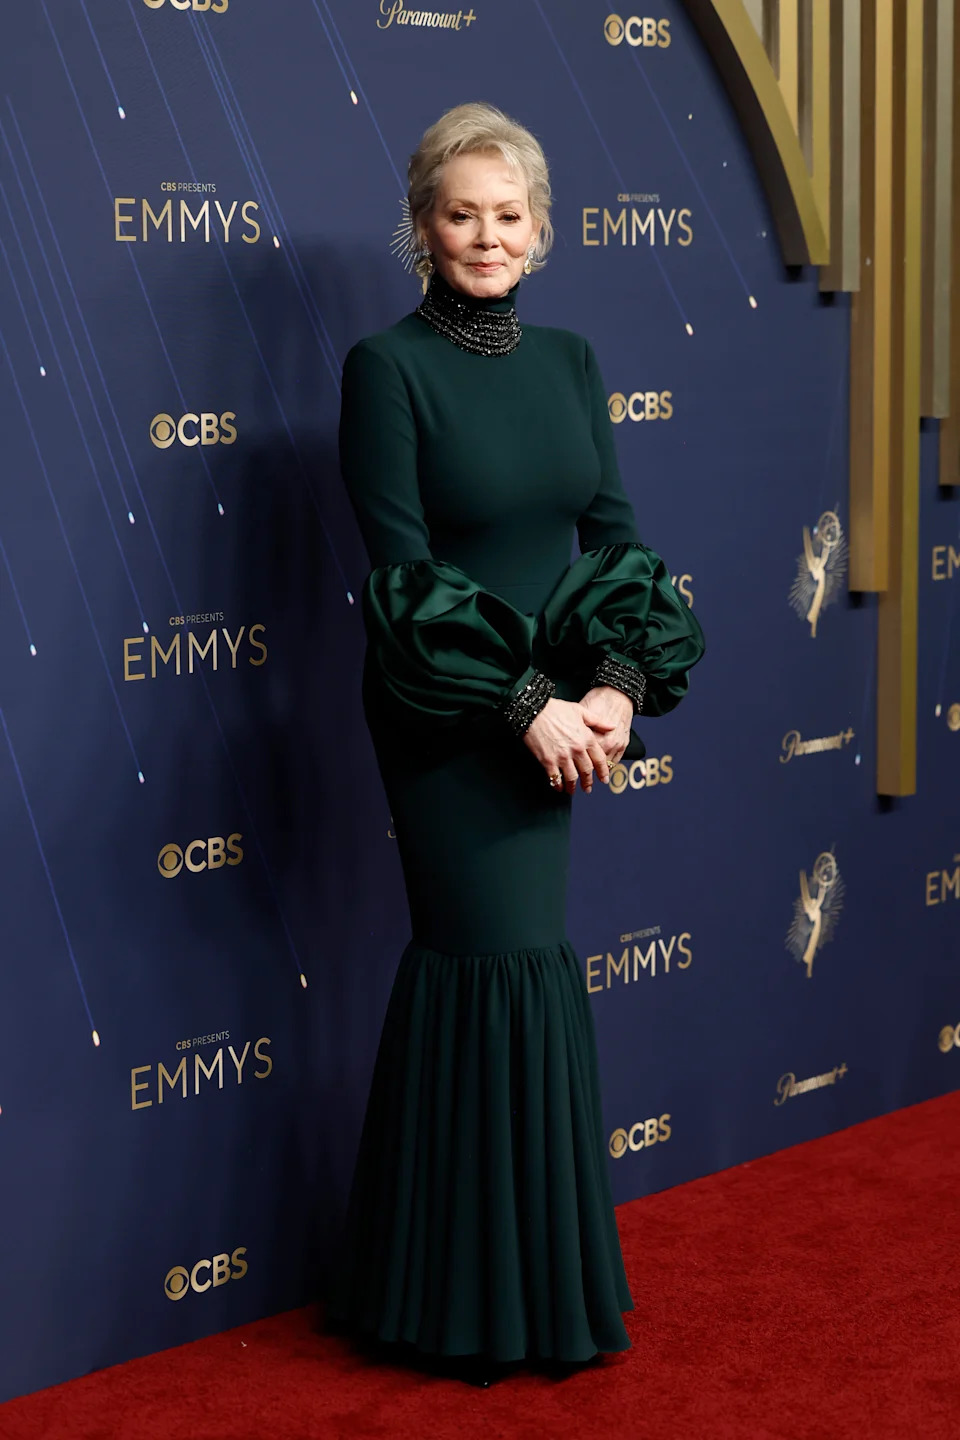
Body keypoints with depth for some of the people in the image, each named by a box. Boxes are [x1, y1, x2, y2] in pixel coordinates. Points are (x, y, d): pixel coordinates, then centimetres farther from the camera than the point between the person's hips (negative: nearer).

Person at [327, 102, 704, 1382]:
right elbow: (403, 569, -14)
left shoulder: (567, 361, 8)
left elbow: (611, 534, 6)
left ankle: (443, 1269, 25)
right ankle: (501, 1292, 11)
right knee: (514, 963, -4)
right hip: (444, 716, -5)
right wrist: (527, 703, -18)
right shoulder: (388, 368, -10)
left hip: (553, 709, 5)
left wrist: (617, 682, -9)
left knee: (466, 964, 12)